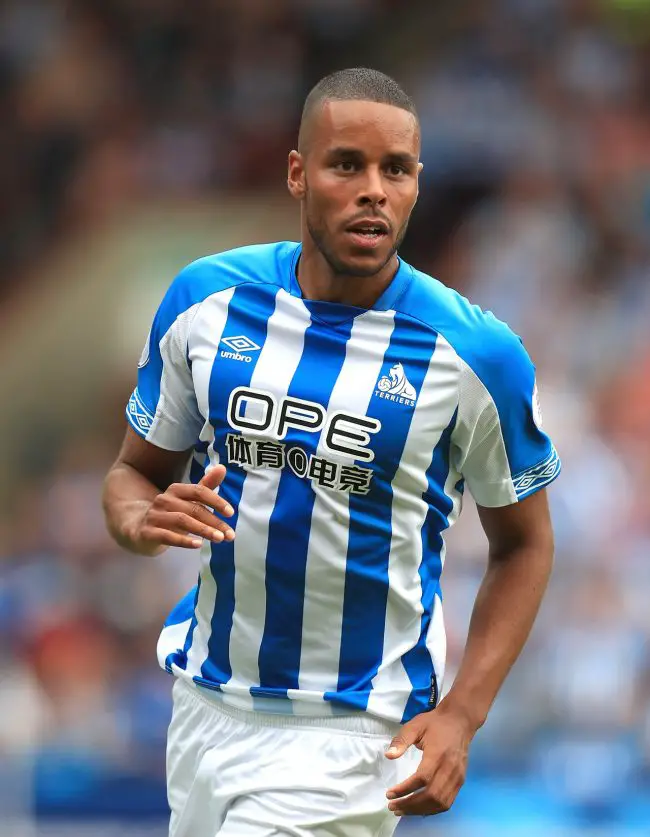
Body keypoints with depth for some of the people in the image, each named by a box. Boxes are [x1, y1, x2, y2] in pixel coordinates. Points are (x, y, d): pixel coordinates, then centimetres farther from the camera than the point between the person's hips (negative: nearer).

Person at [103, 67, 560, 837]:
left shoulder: (474, 352, -12)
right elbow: (136, 471, 9)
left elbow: (523, 544, 1)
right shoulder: (206, 299, -3)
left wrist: (461, 714, -10)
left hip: (352, 733, -4)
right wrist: (144, 521, -16)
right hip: (206, 706, 4)